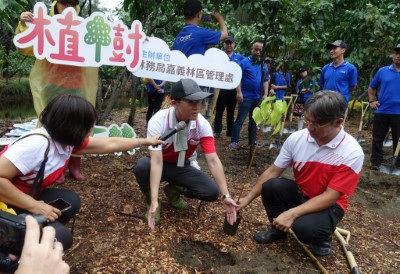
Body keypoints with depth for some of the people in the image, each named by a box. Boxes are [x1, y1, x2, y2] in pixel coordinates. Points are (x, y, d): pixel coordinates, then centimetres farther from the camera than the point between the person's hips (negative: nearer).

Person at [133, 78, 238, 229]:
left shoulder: (202, 124, -22)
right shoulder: (158, 122, -31)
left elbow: (213, 161, -24)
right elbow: (157, 161, -38)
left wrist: (226, 196, -31)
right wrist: (154, 201, -46)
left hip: (182, 167, 3)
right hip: (161, 165, -2)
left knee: (212, 192, -19)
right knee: (142, 166, -37)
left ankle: (173, 190, 10)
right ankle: (149, 200, -3)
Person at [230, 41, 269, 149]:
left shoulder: (264, 65, 12)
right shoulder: (245, 62, -4)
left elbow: (266, 81, 17)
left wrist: (265, 94, 8)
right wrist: (239, 92, -17)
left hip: (258, 97, 6)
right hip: (246, 96, -6)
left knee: (254, 120, 14)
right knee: (240, 120, -5)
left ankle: (252, 141, 23)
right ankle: (234, 141, -2)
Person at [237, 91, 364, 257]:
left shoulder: (352, 153, -25)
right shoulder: (296, 138, -15)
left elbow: (331, 196, -25)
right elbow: (272, 171, -5)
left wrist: (292, 213, -33)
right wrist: (248, 198, -7)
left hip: (329, 205, -4)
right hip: (300, 193, 4)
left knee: (304, 227, -34)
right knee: (270, 186, -24)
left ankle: (321, 238, 5)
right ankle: (278, 229, 5)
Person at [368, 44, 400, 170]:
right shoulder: (383, 71, 5)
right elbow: (372, 88, 15)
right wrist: (372, 101, 3)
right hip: (381, 111, 1)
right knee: (377, 138, 8)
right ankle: (375, 162, 19)